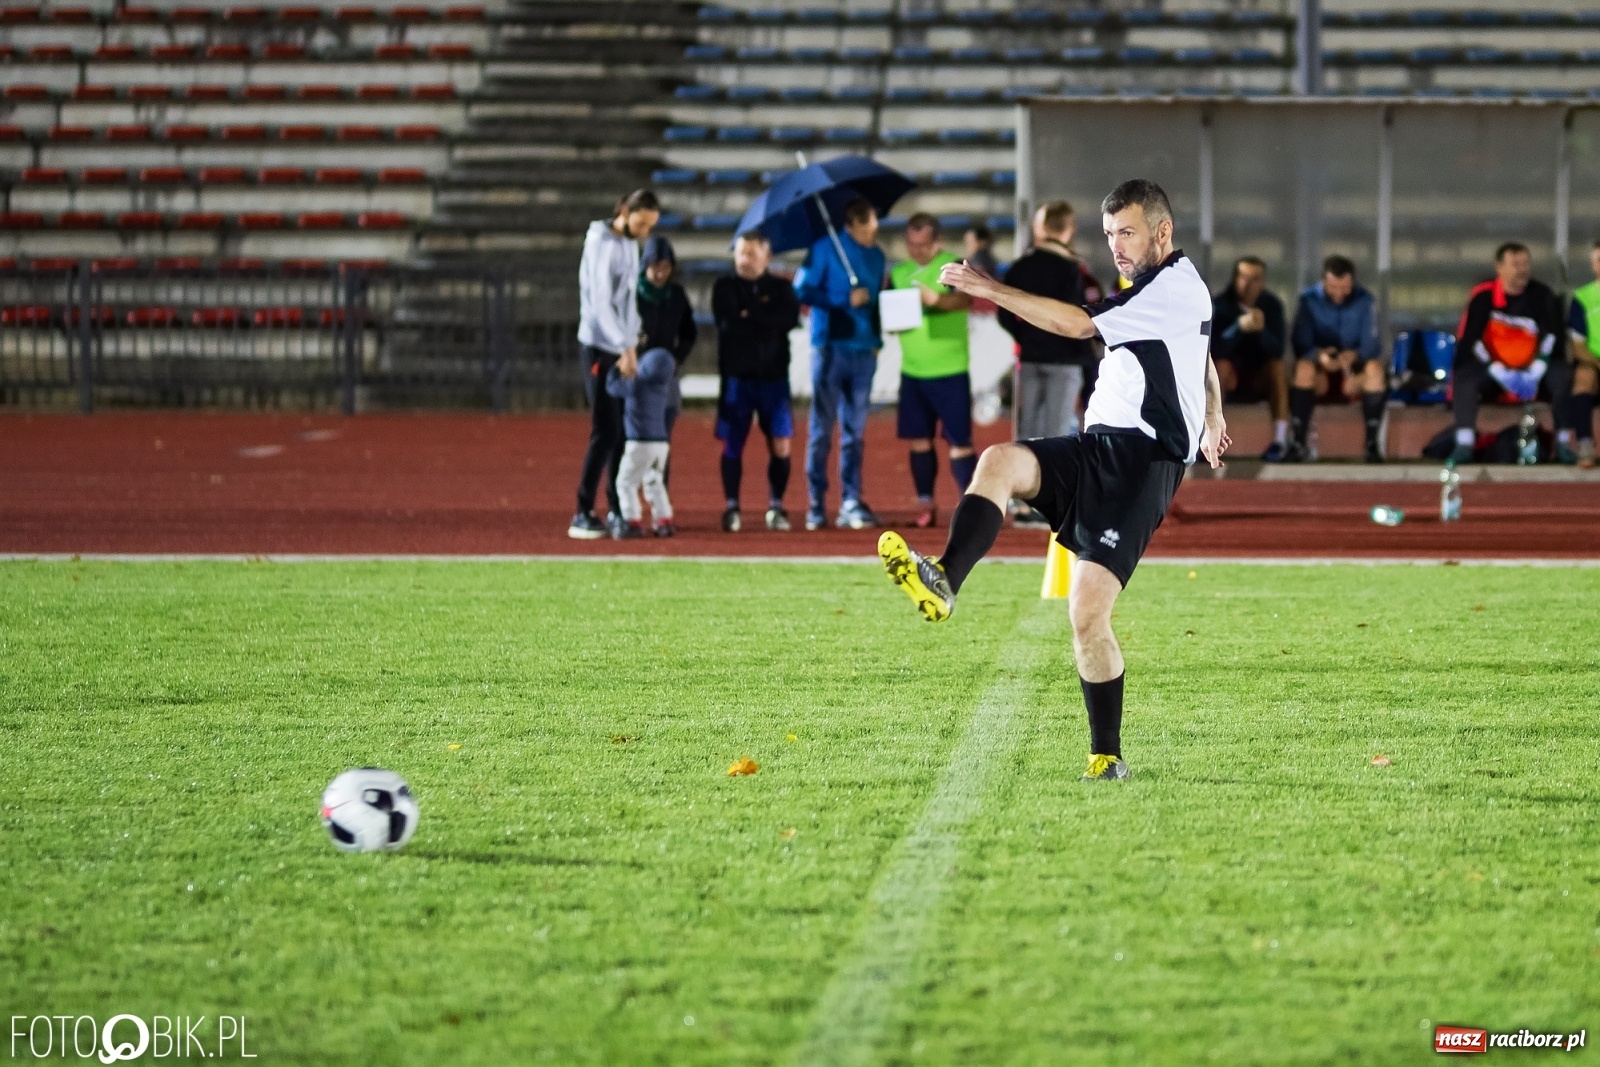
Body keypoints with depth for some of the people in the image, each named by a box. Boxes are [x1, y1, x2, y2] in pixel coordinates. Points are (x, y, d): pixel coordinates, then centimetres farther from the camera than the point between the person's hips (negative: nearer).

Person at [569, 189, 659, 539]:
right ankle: (583, 515, -5)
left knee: (623, 432, 7)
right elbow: (600, 302, -20)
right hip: (600, 348, -8)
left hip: (623, 350, 8)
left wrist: (632, 345, 8)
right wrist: (626, 348, -24)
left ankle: (616, 510, 13)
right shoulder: (601, 243, -14)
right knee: (605, 432, -9)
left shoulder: (630, 243, 12)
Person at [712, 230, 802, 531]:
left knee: (780, 444, -5)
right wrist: (767, 322, -6)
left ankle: (776, 507, 7)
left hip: (773, 375, 1)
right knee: (732, 444, -1)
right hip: (736, 374, -1)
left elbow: (790, 318, -9)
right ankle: (731, 508, 6)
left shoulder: (780, 289, 9)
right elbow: (726, 323, -9)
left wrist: (751, 314, -10)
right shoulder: (725, 287, 6)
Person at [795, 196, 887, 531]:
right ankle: (816, 505, 2)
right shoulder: (825, 249, -3)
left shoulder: (876, 256, 13)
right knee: (822, 428, -1)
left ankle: (851, 502, 6)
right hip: (830, 348, -5)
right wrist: (846, 300, -14)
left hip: (864, 350, 5)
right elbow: (802, 290, -7)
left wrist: (877, 339, 4)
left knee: (855, 430, 4)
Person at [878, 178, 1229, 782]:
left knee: (1087, 613, -16)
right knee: (999, 462, -24)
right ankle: (943, 583, -47)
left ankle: (1107, 756, -3)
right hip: (1096, 449, 9)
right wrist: (1210, 423, 58)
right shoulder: (1150, 289, 23)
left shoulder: (1175, 286, -9)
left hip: (1141, 462, -9)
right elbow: (1204, 364, 42)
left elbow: (1078, 324, -17)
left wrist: (990, 288, -18)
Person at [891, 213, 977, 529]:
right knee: (919, 440, 6)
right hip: (912, 371, 5)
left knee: (959, 441, -6)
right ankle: (925, 506, 13)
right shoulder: (899, 273, 12)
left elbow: (965, 298, -21)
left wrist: (936, 299, -41)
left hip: (950, 371, -5)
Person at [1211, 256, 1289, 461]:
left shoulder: (1272, 305, -8)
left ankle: (1280, 440, -29)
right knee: (1219, 365, -31)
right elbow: (1214, 350, -24)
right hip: (1230, 378, -1)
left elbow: (1277, 351, -18)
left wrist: (1261, 329, -37)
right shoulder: (1221, 304, -12)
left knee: (1278, 365, -28)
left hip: (1262, 380, 1)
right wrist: (1239, 327, -40)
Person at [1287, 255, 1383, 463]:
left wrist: (1354, 355, -35)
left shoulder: (1365, 301, -4)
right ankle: (1299, 442, -30)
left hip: (1354, 363, 0)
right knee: (1304, 367, -34)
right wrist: (1320, 356, -35)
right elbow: (1301, 345, -12)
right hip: (1321, 367, 0)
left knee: (1375, 367, -32)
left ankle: (1372, 442, -28)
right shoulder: (1309, 300, -5)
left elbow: (1370, 344, -11)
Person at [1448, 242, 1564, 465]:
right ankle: (1464, 444, -38)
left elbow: (1551, 336, -6)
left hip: (1529, 371, 2)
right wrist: (1501, 374, -20)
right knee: (1464, 378, -31)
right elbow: (1469, 341, -12)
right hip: (1490, 370, -2)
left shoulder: (1542, 296, -2)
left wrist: (1535, 373, -20)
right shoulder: (1483, 296, -8)